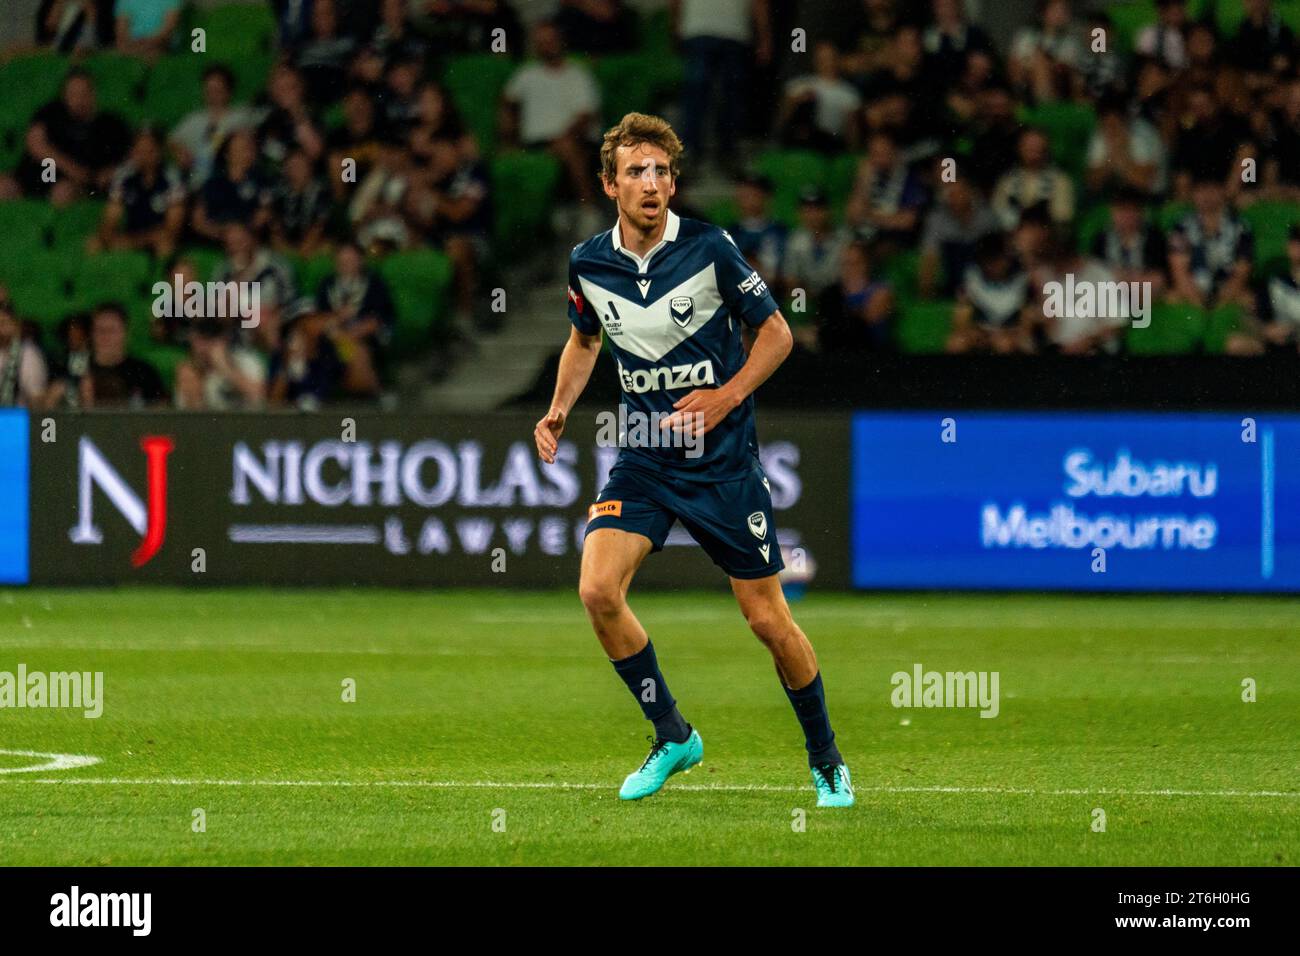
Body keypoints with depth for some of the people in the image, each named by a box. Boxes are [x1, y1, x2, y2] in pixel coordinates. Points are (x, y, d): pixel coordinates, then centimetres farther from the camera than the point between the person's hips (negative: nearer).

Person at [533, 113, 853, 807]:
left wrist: (727, 396, -16)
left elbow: (775, 333, -2)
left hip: (722, 457, -3)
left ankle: (825, 759, 22)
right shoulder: (588, 264, -2)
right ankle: (672, 737, 4)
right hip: (643, 457, 3)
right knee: (598, 591, -17)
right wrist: (559, 411, 5)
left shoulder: (709, 249, -13)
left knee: (767, 618, 0)